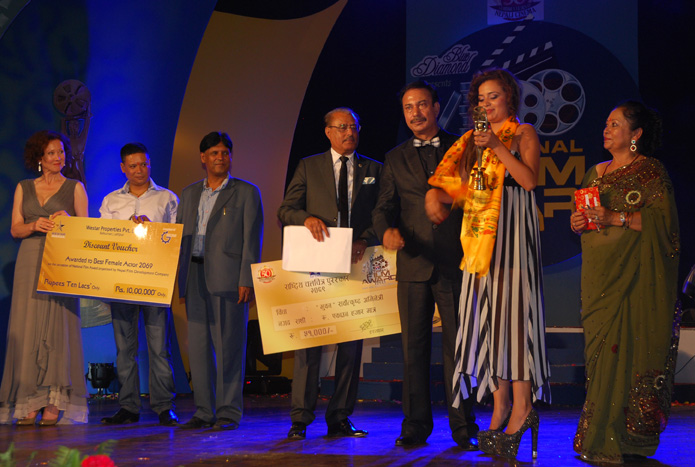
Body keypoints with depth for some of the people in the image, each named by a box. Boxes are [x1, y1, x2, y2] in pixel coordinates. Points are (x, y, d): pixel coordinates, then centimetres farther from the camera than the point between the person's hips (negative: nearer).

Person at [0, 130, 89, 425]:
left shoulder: (74, 188, 9)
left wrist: (67, 221, -15)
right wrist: (35, 226, -12)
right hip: (29, 262, 2)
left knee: (58, 326, -8)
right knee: (27, 327, -3)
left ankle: (53, 404, -7)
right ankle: (30, 403, -1)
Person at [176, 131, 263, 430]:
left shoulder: (246, 192, 4)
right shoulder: (190, 194, 18)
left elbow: (252, 239, -2)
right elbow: (178, 236, 18)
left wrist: (247, 280, -11)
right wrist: (176, 276, 9)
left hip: (227, 279, -5)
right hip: (195, 278, 5)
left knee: (228, 346, -4)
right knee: (198, 345, 5)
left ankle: (229, 412, 2)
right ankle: (204, 411, 13)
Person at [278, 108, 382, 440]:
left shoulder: (374, 170, 14)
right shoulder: (308, 167, 11)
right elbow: (285, 210, 7)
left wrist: (365, 241, -10)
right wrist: (307, 218, -14)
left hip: (355, 265, 2)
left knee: (351, 343, 2)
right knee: (308, 340, -5)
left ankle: (340, 418, 9)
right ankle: (300, 419, 0)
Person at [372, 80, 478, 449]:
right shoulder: (396, 159, 14)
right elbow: (383, 207, 8)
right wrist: (387, 229, -16)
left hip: (455, 263, -2)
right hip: (413, 263, 2)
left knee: (458, 346, -1)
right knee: (414, 348, 4)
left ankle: (463, 427, 5)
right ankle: (416, 425, 11)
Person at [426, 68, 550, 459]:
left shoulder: (524, 134, 5)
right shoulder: (473, 139, 19)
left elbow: (529, 180, -9)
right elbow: (455, 181, 14)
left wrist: (498, 147, -15)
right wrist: (436, 194, -6)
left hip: (513, 229, -5)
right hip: (481, 234, 5)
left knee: (511, 309, -11)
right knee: (487, 312, 1)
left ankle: (523, 405, -8)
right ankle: (500, 403, 4)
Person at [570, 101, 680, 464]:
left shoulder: (650, 172, -1)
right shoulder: (596, 173, 19)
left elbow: (664, 220, -12)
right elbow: (585, 217, 25)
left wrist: (616, 218, -19)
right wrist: (578, 223, 2)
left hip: (634, 277, -6)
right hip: (598, 276, 6)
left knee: (630, 348, -9)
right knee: (601, 349, 2)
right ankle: (601, 438, 6)